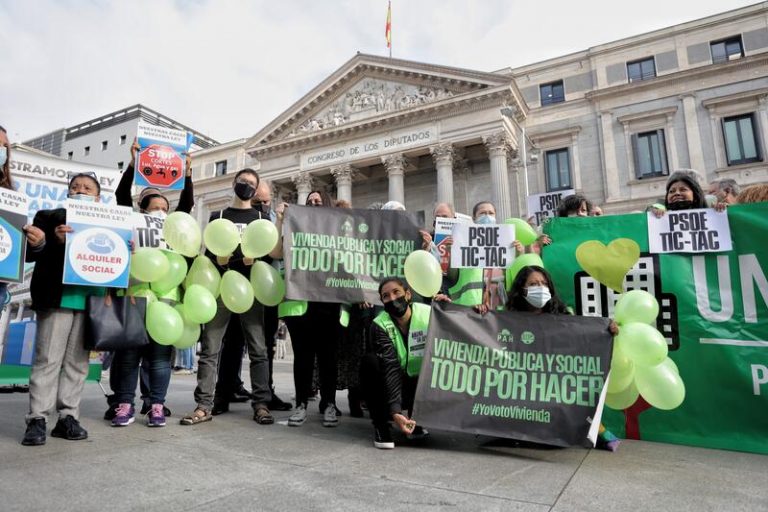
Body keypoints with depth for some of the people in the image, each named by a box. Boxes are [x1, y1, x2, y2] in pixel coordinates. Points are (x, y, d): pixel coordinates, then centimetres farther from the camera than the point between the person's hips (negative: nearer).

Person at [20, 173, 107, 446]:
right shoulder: (49, 217, 8)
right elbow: (31, 253, -3)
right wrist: (52, 241, -23)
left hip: (90, 301, 3)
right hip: (56, 298, -2)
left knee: (77, 363, 5)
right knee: (47, 360, -2)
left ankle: (68, 417, 12)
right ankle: (37, 420, 4)